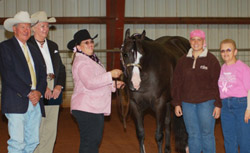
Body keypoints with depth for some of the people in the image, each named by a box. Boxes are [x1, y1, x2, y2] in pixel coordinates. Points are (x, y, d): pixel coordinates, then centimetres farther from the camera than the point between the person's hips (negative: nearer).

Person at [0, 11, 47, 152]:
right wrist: (28, 93, -14)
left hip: (35, 102, 6)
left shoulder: (33, 49, 21)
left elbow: (42, 73, 15)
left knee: (33, 142, 6)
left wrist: (39, 92, -4)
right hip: (16, 102, -6)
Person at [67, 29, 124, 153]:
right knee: (89, 143, -8)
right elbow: (90, 83, -27)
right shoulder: (81, 62, -14)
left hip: (96, 108, 11)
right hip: (86, 109, -11)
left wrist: (113, 85, 13)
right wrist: (110, 75, -25)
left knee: (95, 141, 15)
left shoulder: (92, 59, 19)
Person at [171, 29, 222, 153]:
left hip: (206, 102, -3)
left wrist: (218, 105, -9)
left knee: (207, 134, 1)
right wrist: (176, 103, 5)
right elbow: (176, 83, 10)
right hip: (187, 103, 3)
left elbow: (217, 84, -4)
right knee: (193, 135, 9)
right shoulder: (183, 61, 8)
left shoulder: (211, 60, -2)